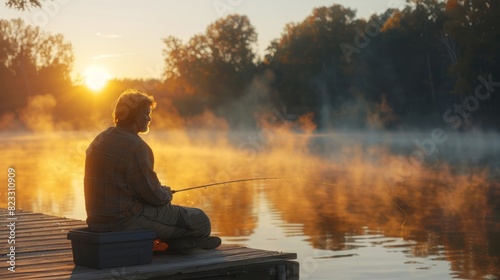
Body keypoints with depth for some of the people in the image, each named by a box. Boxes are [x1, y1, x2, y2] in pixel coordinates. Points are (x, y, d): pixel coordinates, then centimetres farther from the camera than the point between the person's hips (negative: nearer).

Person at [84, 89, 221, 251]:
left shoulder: (100, 140, 11)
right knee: (199, 220, 3)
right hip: (126, 221, -10)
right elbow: (152, 194, -18)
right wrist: (167, 193, 6)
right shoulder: (135, 147, -20)